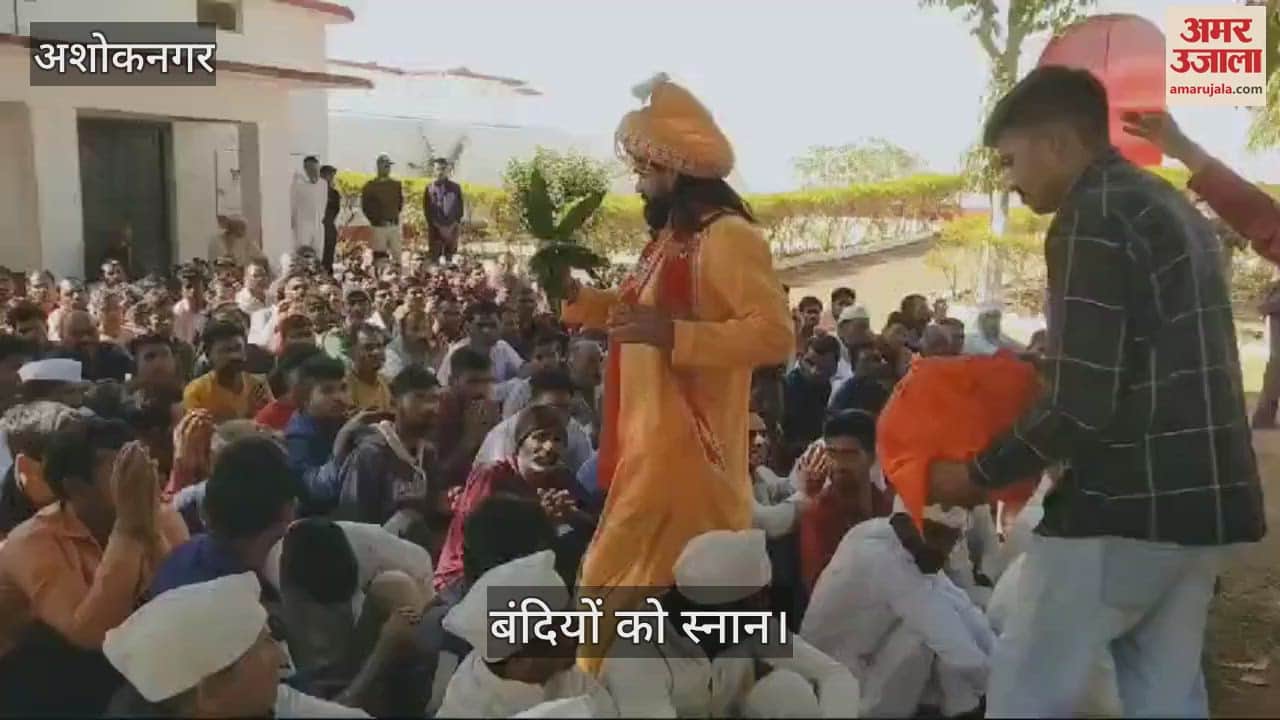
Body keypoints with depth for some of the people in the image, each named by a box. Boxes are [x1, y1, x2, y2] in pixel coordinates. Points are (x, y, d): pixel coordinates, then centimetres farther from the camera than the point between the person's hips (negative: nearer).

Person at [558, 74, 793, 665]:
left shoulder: (728, 236, -16)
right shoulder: (671, 237, 14)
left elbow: (775, 335, -25)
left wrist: (669, 334, -30)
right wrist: (579, 298, 11)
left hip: (688, 450, -9)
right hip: (649, 443, 9)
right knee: (635, 586, 17)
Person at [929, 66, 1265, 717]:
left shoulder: (1093, 218, -13)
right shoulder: (1172, 208, 16)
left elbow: (1081, 404, -19)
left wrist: (978, 474, -7)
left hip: (1129, 504, -9)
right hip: (1205, 495, 9)